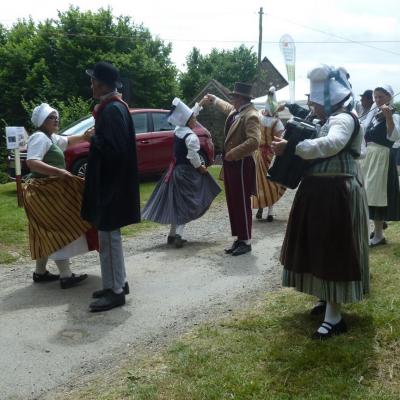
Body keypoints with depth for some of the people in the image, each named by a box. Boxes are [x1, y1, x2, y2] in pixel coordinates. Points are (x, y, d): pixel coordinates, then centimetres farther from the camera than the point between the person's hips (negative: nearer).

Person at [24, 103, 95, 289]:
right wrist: (58, 172, -33)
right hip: (44, 190, -11)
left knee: (49, 232, 15)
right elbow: (31, 162, -28)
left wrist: (83, 137, 10)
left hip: (48, 189, 11)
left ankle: (40, 272, 23)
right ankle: (66, 276, -10)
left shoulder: (51, 137, 16)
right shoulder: (40, 137, -15)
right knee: (59, 230, -11)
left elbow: (67, 141, 30)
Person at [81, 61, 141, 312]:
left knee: (109, 237, -4)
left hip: (111, 183, -10)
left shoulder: (112, 110, -18)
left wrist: (92, 139, -10)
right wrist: (96, 138, 6)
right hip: (110, 181, 10)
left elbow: (114, 148, -24)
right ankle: (118, 283, 26)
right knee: (109, 235, 16)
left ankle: (116, 291, 5)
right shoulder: (113, 107, 13)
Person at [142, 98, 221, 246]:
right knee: (186, 204, -3)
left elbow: (189, 116, 18)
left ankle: (172, 234, 20)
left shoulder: (178, 130, 3)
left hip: (176, 170, 8)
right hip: (187, 173, -8)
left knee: (177, 202, 14)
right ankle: (178, 235, -11)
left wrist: (200, 103, 19)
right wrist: (200, 167, -6)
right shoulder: (191, 137, -20)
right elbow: (193, 157, -23)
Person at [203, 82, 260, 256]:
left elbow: (254, 142, -29)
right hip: (230, 164, 9)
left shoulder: (250, 115, -18)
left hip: (241, 165, -9)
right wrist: (214, 100, 46)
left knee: (242, 204, -2)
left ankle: (246, 242, 8)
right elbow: (227, 107, 37)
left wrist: (232, 153, -24)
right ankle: (239, 238, 19)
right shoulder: (236, 110, 11)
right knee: (233, 203, 11)